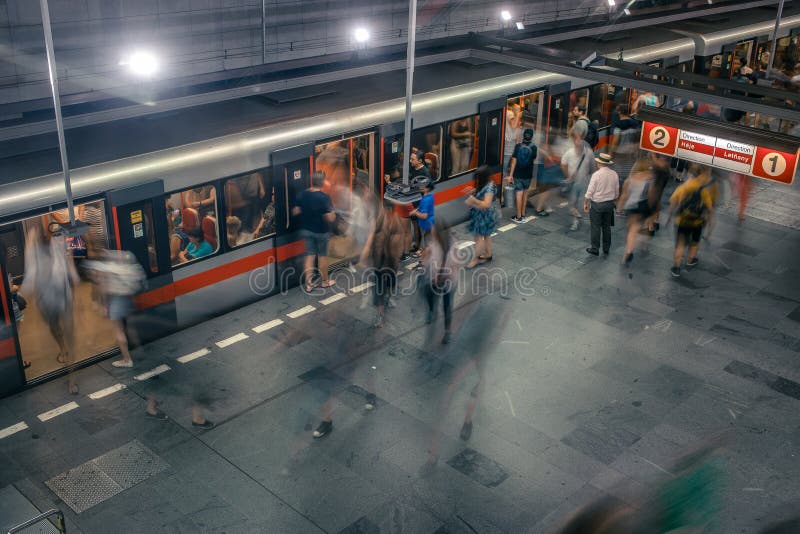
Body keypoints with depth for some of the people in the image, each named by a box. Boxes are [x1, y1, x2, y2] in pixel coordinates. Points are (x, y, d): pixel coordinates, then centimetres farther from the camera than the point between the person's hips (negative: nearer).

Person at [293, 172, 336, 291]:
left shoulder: (302, 195, -6)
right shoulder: (324, 197, -22)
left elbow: (295, 212, 0)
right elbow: (330, 218, -24)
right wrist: (332, 212, -3)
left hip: (306, 229, 4)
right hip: (321, 231, -4)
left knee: (310, 254, 11)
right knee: (322, 255, 11)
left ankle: (308, 283, 8)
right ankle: (325, 281, 26)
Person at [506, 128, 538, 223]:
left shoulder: (518, 146, -9)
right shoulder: (533, 147, -6)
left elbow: (514, 161, -10)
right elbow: (533, 159, 9)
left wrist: (511, 175, -7)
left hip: (517, 174, -1)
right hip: (528, 175, 1)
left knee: (519, 194, 0)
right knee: (525, 193, 17)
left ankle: (519, 217, 2)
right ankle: (523, 214, 22)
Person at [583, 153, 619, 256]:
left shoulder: (597, 174, -16)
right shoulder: (614, 174, 0)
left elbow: (590, 191, -13)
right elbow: (617, 192, 7)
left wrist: (585, 203, -2)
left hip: (597, 204, -5)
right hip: (609, 204, 5)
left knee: (596, 227, 3)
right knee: (607, 226, 14)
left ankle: (595, 249, 8)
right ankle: (606, 248, 22)